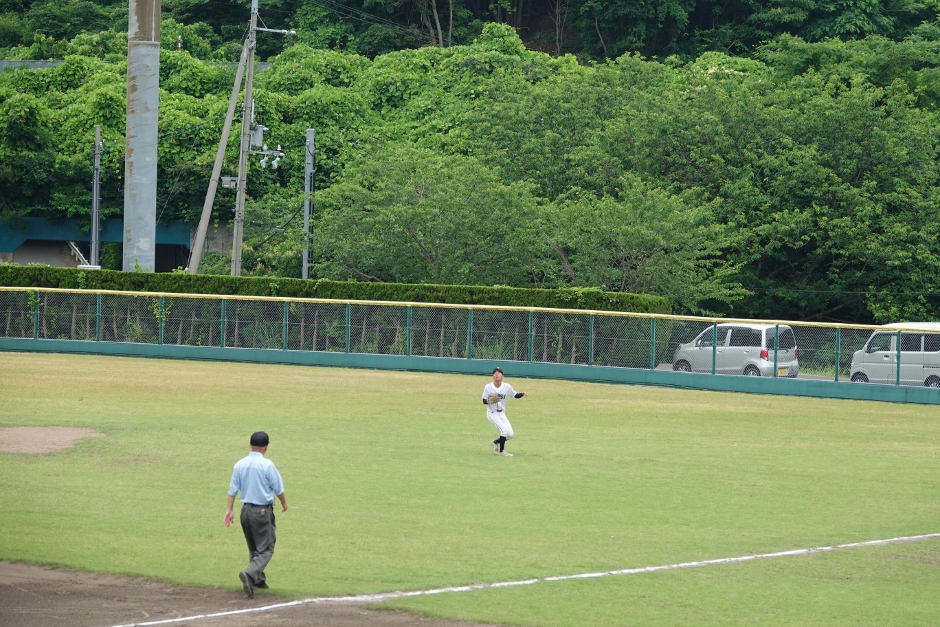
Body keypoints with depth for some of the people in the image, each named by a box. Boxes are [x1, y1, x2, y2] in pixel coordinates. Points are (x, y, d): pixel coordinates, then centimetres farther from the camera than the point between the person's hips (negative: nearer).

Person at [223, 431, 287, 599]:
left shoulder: (239, 465, 1)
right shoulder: (267, 465, -13)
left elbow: (232, 489, 2)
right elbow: (278, 489, -6)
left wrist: (229, 510, 7)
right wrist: (284, 503, 12)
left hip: (246, 510, 6)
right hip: (263, 511, -6)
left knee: (254, 548, 20)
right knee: (266, 549, -3)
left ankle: (258, 579, 23)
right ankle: (250, 574, -25)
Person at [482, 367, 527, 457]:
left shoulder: (507, 387, -6)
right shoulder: (488, 387, -12)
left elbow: (515, 395, 2)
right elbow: (484, 401, -8)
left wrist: (522, 394, -19)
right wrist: (489, 401, -30)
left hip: (502, 414, 5)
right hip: (492, 413, -5)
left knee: (510, 435, 1)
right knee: (504, 429, -20)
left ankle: (496, 442, 27)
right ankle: (501, 451, -6)